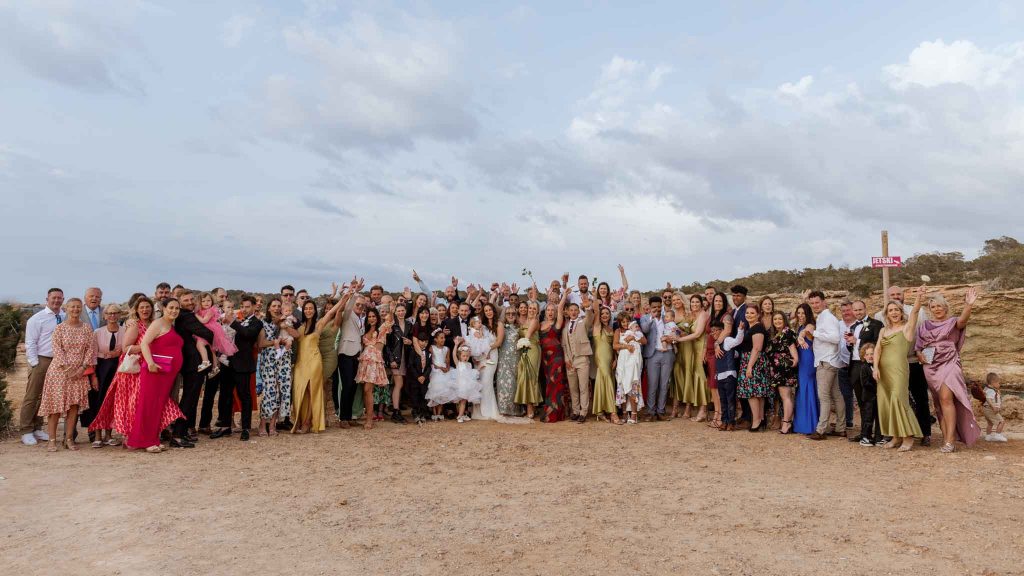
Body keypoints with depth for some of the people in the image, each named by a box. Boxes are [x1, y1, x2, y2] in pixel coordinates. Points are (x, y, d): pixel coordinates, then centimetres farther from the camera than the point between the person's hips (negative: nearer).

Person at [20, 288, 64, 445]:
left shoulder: (64, 318, 6)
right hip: (40, 361, -4)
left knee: (45, 396, 13)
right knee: (31, 397, 1)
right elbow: (30, 343, -6)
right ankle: (26, 431, 8)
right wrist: (35, 364, -10)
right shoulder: (37, 319, -5)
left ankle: (37, 428, 23)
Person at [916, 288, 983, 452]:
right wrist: (921, 356, -5)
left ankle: (950, 440, -20)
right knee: (939, 402, 6)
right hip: (931, 367, 4)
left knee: (946, 398, -19)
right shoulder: (924, 326, 14)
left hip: (949, 363, -4)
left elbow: (963, 319, -21)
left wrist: (968, 305, -40)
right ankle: (946, 437, 10)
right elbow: (918, 347, 17)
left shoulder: (953, 322, 3)